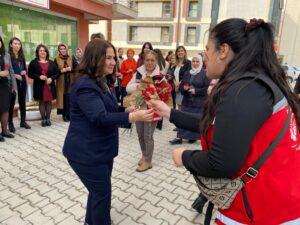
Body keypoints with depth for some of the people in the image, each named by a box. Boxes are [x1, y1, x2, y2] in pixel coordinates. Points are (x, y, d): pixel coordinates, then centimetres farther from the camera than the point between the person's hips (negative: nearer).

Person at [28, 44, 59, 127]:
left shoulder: (51, 63, 9)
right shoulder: (33, 62, 3)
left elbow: (57, 73, 6)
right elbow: (30, 74, 0)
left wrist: (51, 78, -11)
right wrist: (39, 77, -16)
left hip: (50, 85, 2)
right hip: (39, 86, -2)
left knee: (49, 101, 4)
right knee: (41, 102, 3)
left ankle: (48, 118, 14)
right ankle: (43, 119, 12)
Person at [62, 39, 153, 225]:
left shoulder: (103, 82, 9)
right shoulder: (85, 85, -22)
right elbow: (100, 117, -31)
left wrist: (125, 109, -1)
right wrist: (133, 117, -39)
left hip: (102, 149, 10)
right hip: (87, 152, -10)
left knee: (99, 190, 23)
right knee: (102, 192, 4)